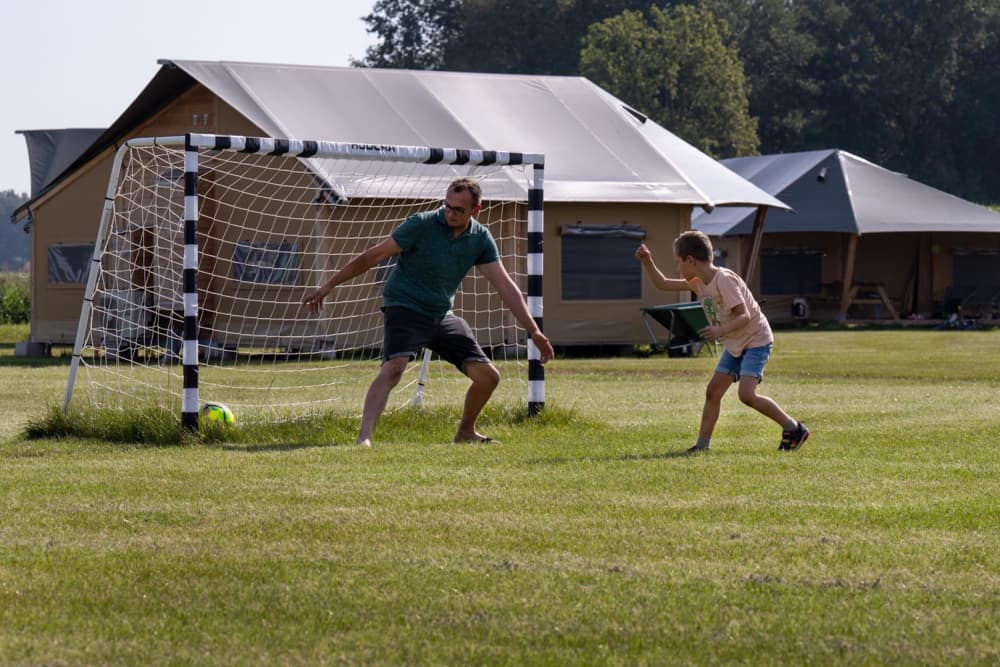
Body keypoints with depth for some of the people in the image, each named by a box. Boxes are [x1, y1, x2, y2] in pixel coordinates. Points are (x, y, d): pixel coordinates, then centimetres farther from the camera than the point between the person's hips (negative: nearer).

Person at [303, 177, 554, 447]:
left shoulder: (481, 239, -1)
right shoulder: (421, 225, -15)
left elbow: (505, 286, 2)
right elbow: (373, 256, -11)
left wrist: (534, 331, -3)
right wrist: (328, 286, -10)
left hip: (442, 315, 5)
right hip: (405, 308, -5)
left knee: (488, 376, 1)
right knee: (393, 368, -31)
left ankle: (465, 432, 25)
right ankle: (364, 437, -38)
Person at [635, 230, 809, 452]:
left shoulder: (724, 280, -24)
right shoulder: (699, 282, 3)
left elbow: (744, 316, -28)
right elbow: (662, 284, 11)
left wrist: (721, 330, -43)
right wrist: (647, 262, -2)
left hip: (756, 340, -9)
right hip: (735, 344, 9)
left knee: (746, 394, -20)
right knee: (713, 392, 4)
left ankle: (794, 428, -8)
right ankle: (702, 445, 8)